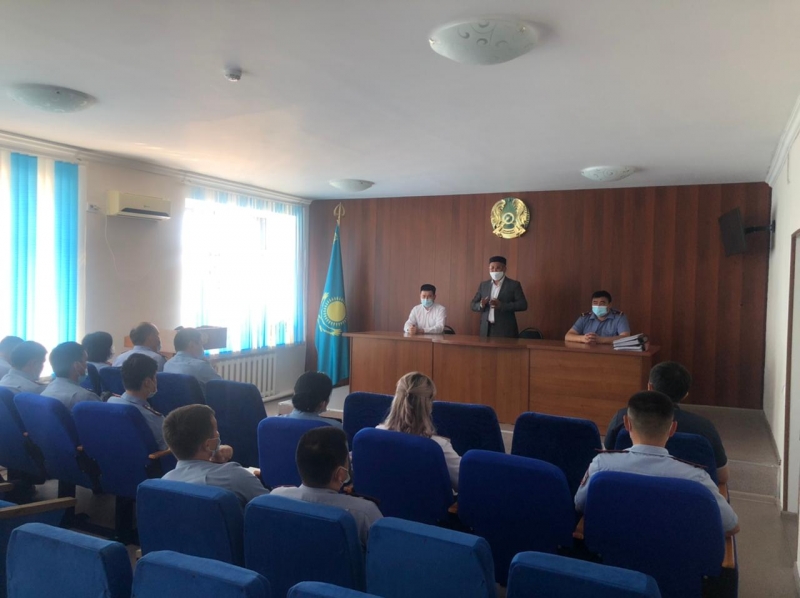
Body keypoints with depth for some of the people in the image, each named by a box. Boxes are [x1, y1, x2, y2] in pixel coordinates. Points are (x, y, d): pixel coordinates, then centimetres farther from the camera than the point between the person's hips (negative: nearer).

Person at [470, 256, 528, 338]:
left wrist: (501, 305, -20)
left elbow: (523, 305, -8)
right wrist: (481, 305, -11)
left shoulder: (514, 285, 1)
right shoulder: (483, 285, 13)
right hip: (486, 330, 3)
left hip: (506, 330, -3)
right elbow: (473, 305, 12)